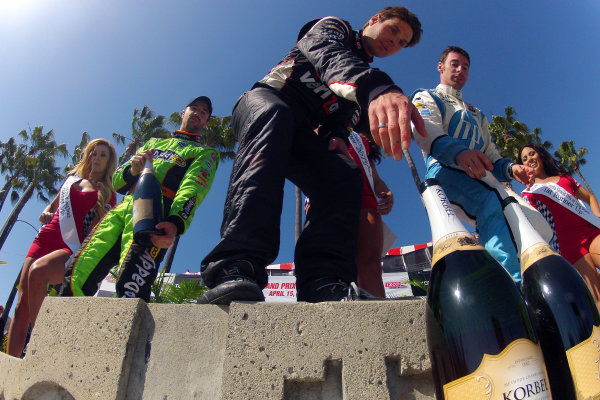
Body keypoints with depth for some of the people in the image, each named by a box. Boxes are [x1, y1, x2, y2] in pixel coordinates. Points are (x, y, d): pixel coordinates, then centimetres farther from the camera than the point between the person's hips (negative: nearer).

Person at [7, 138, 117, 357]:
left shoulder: (107, 193, 12)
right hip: (45, 238, 5)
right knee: (21, 304, -4)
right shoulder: (72, 178, 25)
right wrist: (45, 214, 11)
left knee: (38, 271, -36)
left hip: (73, 247, -5)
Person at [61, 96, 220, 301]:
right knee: (75, 278, -13)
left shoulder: (206, 153, 20)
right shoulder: (154, 143, 34)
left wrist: (176, 223, -24)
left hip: (155, 218, -5)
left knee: (130, 290, -28)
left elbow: (192, 190, -3)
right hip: (122, 209, 5)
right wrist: (133, 170, 0)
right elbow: (117, 181, 26)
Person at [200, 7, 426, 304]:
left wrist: (338, 136, -9)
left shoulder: (368, 76, 29)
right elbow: (331, 58, -18)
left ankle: (323, 285, -41)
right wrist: (379, 89, -41)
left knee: (345, 175, -23)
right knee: (274, 118, -40)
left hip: (302, 133, 6)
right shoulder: (333, 28, 7)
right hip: (263, 100, -5)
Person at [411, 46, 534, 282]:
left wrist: (510, 168, 2)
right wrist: (458, 151, -30)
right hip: (445, 170, -6)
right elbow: (426, 131, -7)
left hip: (480, 178, 6)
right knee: (492, 206, -35)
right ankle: (515, 287, -47)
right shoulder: (426, 98, 19)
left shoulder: (476, 114, 40)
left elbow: (490, 155, 29)